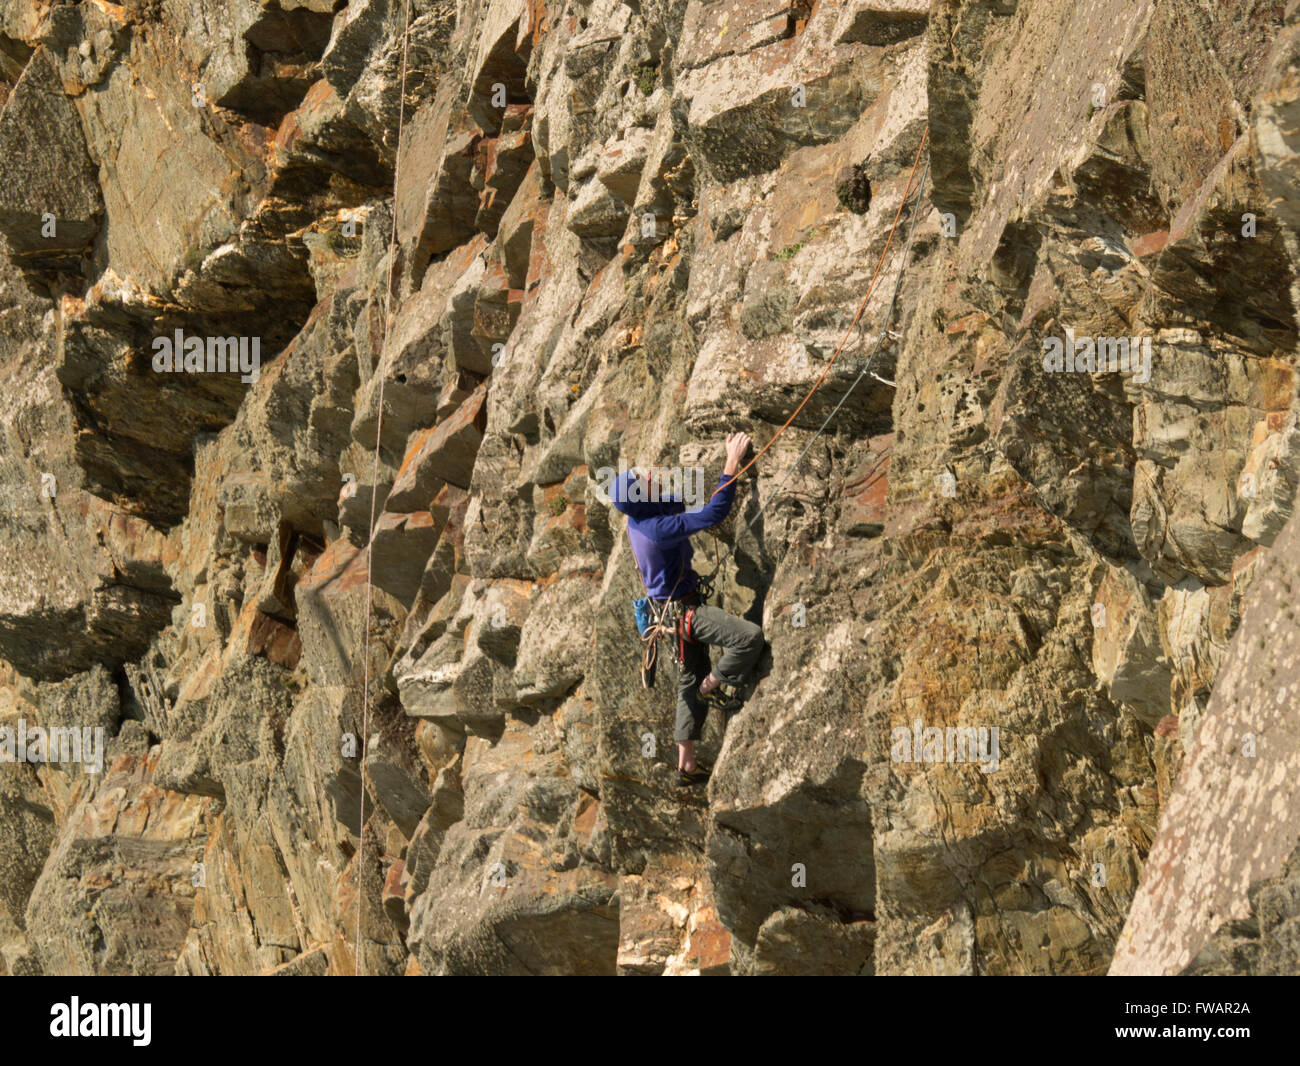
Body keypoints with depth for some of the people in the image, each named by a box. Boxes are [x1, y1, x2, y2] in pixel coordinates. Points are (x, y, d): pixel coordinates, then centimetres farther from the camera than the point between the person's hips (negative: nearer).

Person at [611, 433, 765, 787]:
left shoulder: (637, 517, -2)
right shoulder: (659, 529, -31)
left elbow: (676, 502, 17)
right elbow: (714, 513, -33)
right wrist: (732, 462, -29)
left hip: (672, 608, 10)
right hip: (681, 608, -10)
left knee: (691, 683, 18)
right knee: (750, 637, -22)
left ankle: (686, 765, 25)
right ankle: (714, 685, 4)